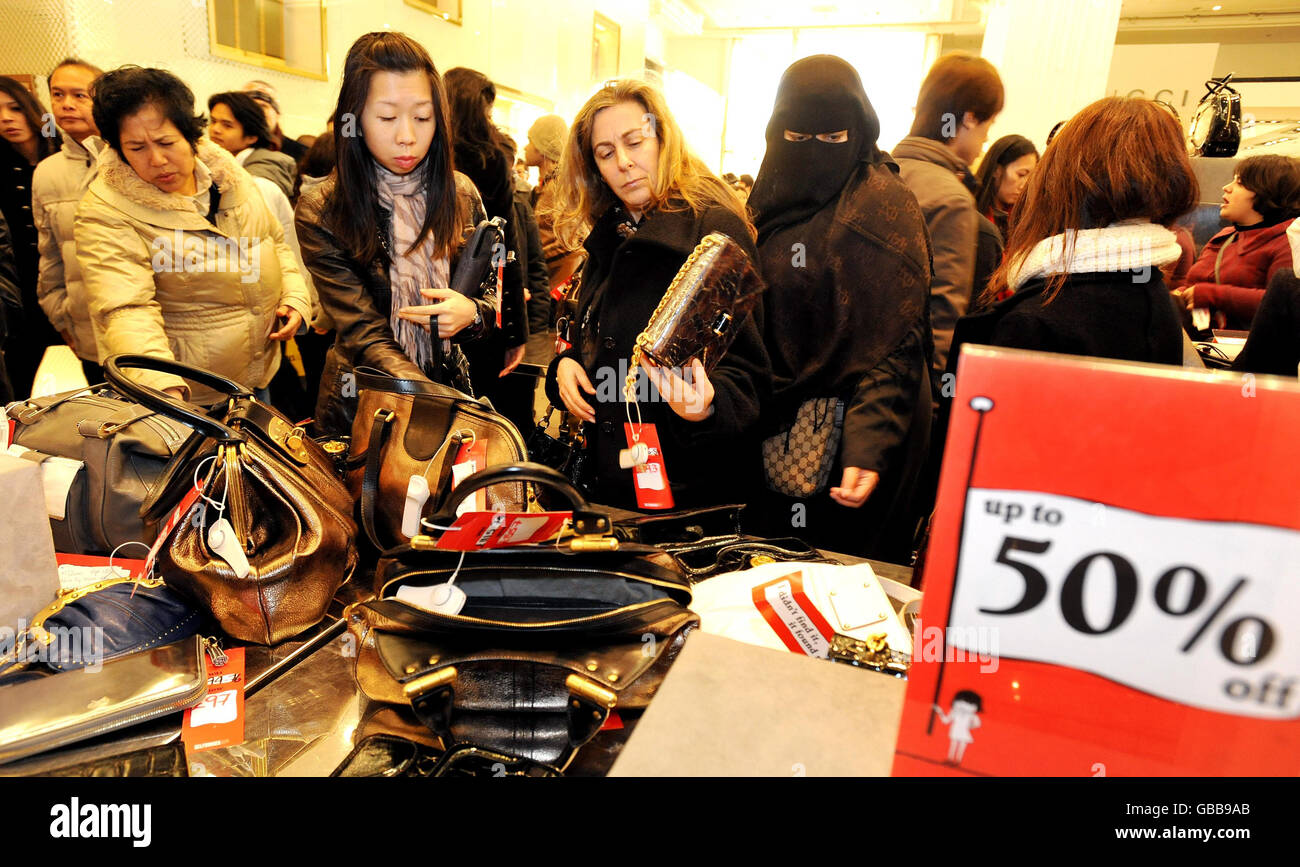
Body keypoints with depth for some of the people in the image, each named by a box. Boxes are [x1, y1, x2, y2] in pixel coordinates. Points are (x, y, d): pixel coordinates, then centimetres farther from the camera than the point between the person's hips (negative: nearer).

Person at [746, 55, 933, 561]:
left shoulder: (884, 203, -13)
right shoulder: (775, 197, 9)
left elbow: (897, 341, -19)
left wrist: (869, 444, -29)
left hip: (846, 425, -7)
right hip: (782, 427, 7)